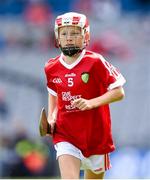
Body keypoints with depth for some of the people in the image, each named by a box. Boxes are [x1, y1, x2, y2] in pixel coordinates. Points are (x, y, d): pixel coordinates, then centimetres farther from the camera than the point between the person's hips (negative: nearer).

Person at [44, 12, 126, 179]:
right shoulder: (52, 68, 2)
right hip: (66, 136, 1)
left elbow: (118, 92, -9)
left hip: (96, 135, -1)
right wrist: (51, 118, 8)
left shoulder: (95, 62, -11)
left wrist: (92, 103, -22)